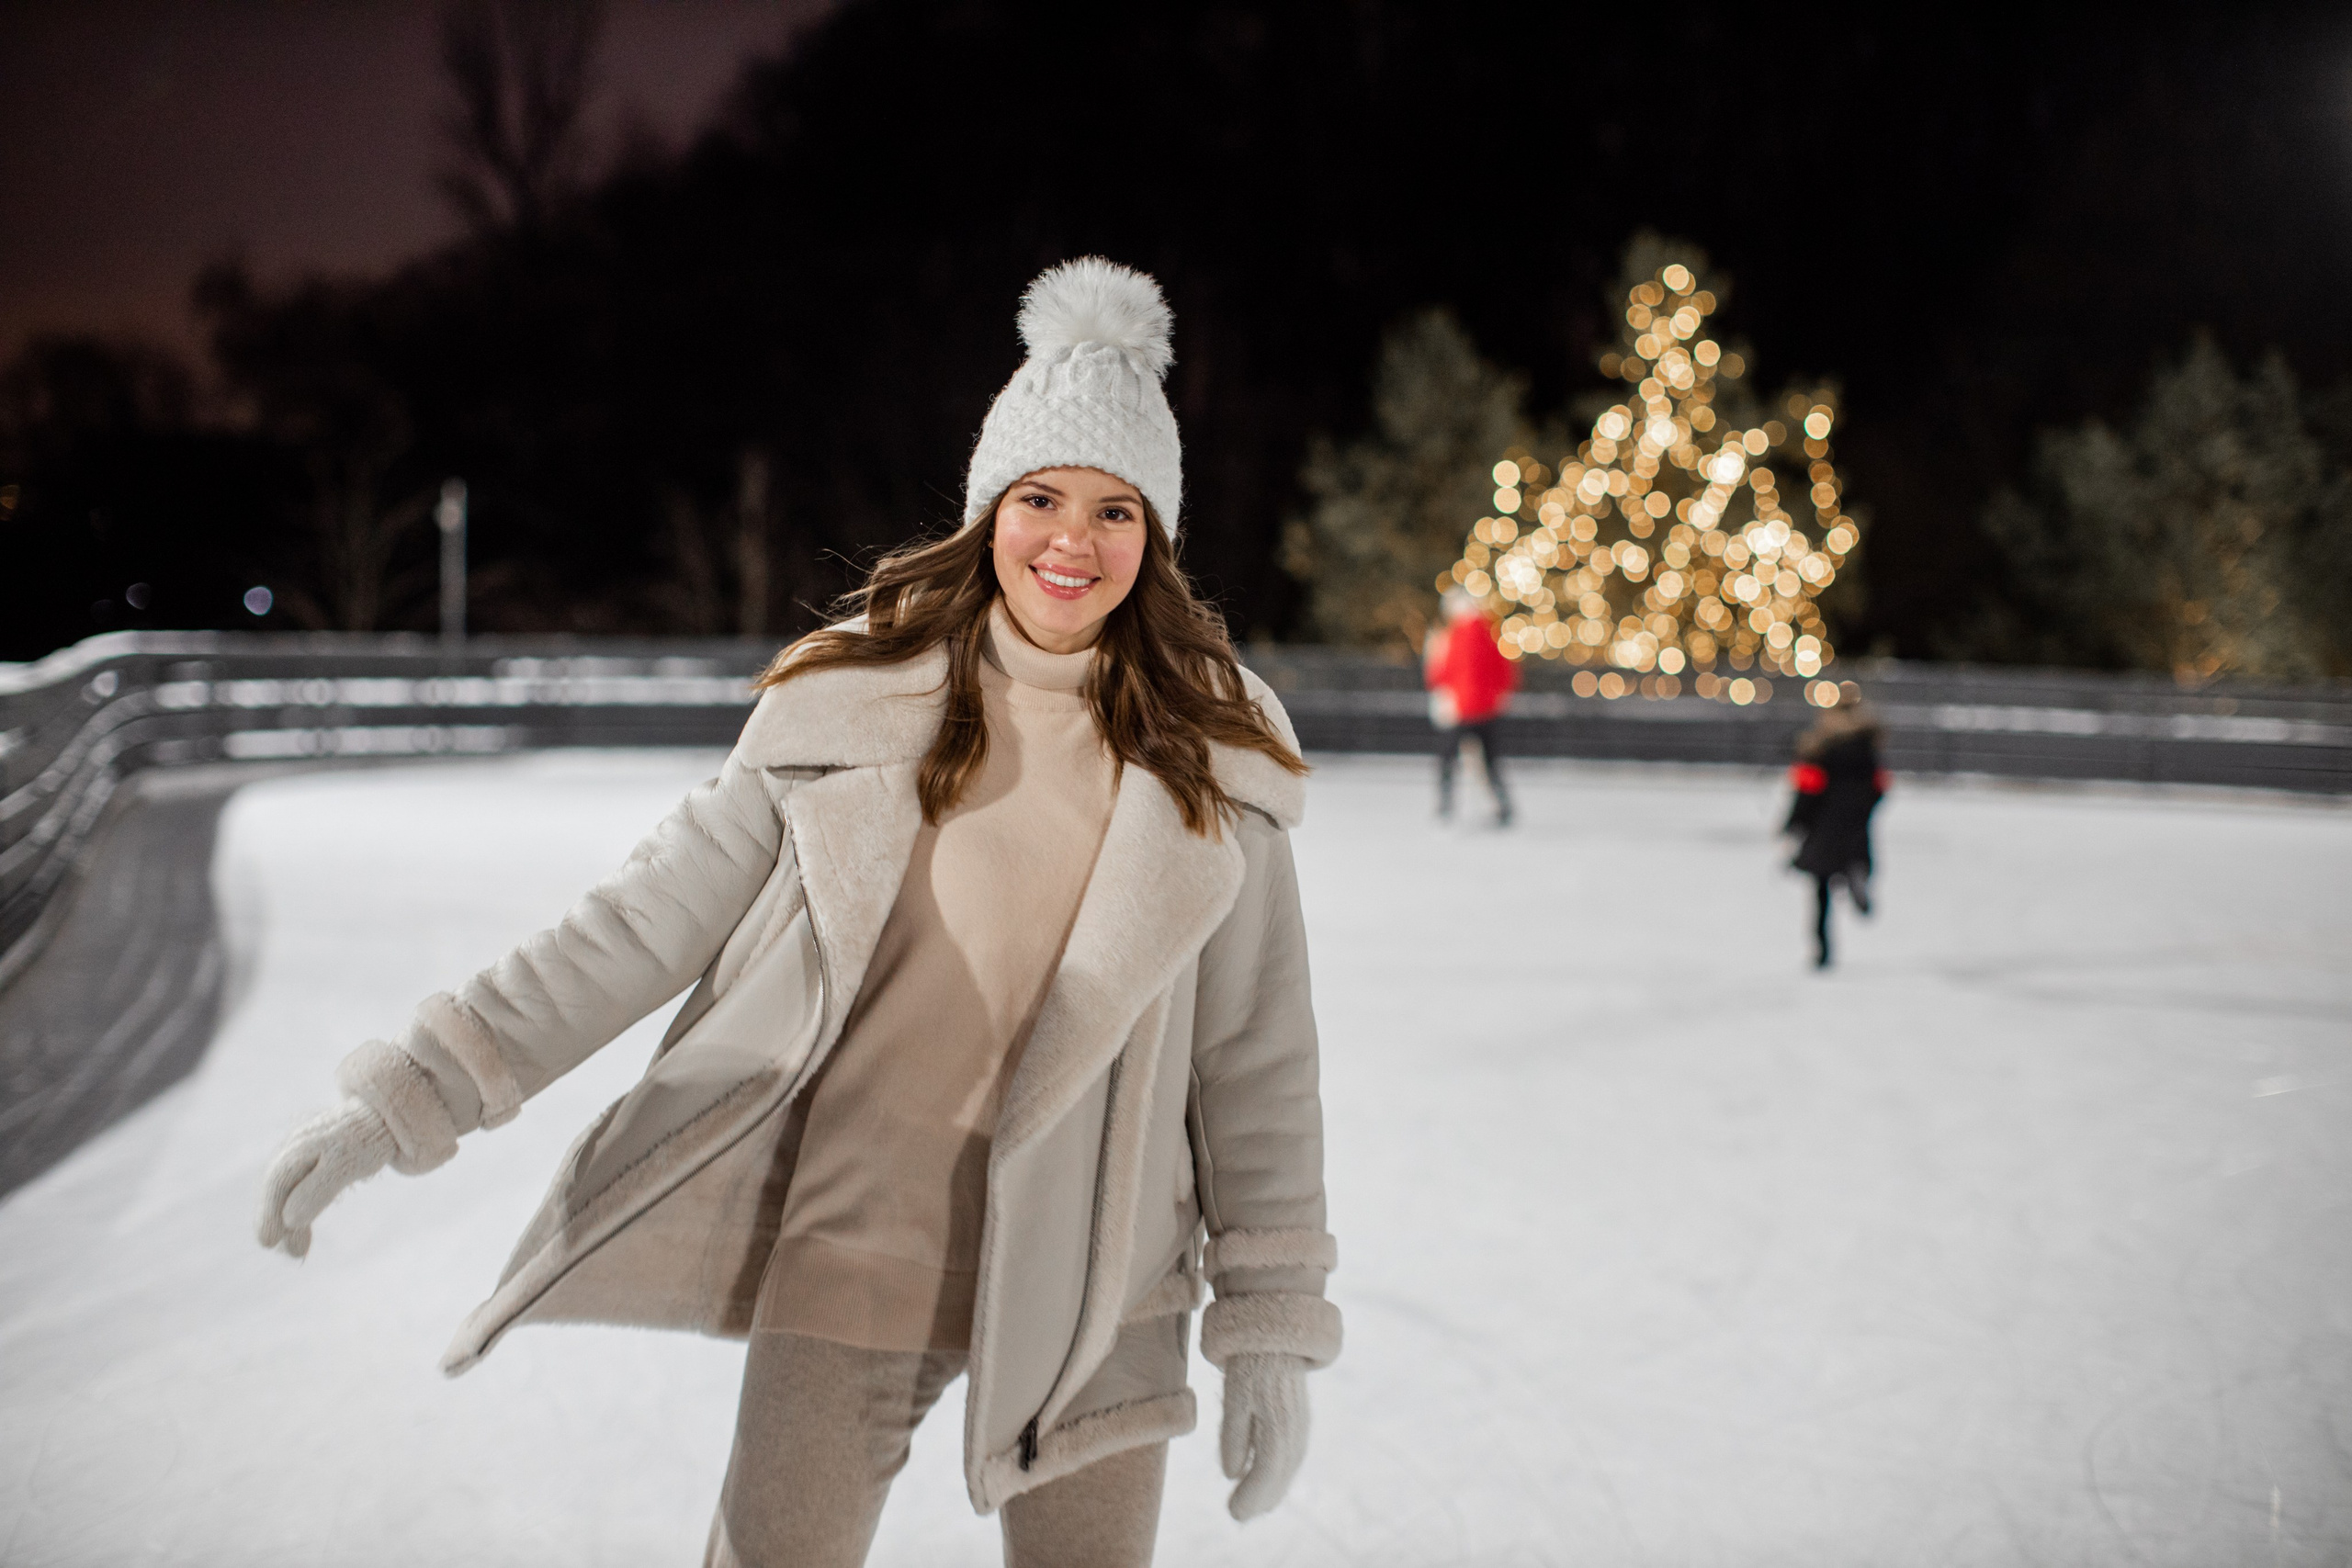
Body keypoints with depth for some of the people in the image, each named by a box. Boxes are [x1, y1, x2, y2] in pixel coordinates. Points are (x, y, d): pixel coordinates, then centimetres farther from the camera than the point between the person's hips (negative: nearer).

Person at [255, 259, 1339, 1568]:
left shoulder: (1215, 762, -2)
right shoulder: (851, 705, -4)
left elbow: (1255, 1055, 3)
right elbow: (655, 916, -1)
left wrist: (1272, 1325, 4)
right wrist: (418, 1090, -6)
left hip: (1094, 1291, 1)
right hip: (852, 1256, -1)